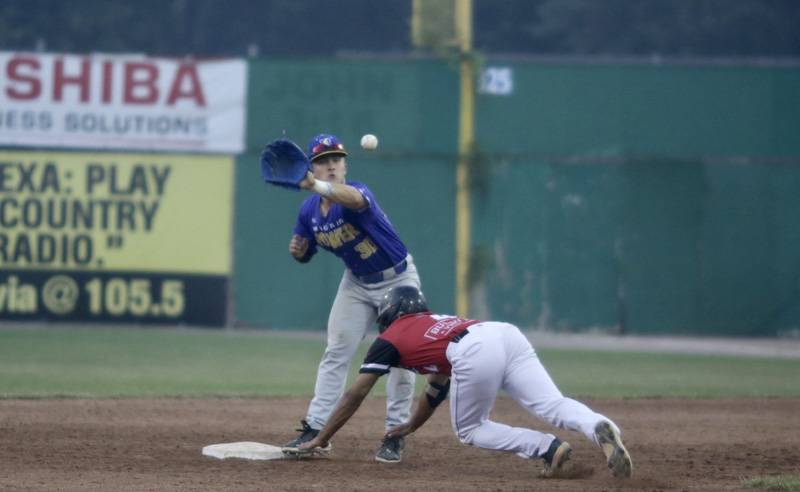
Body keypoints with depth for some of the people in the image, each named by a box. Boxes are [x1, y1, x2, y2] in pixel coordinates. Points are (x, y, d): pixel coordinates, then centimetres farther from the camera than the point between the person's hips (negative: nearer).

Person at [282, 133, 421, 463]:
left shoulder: (357, 191, -29)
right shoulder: (309, 210, -10)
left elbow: (354, 199, -56)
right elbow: (305, 253, 6)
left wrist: (317, 186, -75)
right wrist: (297, 250, -20)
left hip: (398, 279, -5)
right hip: (357, 282, 5)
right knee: (336, 353, 2)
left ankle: (395, 434, 5)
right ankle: (315, 428, 4)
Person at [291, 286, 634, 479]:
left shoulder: (389, 339, 26)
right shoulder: (436, 323, 44)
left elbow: (355, 395, 26)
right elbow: (437, 387, 53)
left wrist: (320, 440, 34)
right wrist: (411, 426, 67)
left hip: (476, 354, -6)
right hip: (509, 334, 6)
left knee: (469, 430, 12)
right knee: (552, 404, -6)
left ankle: (549, 448, -8)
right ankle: (600, 429, -38)